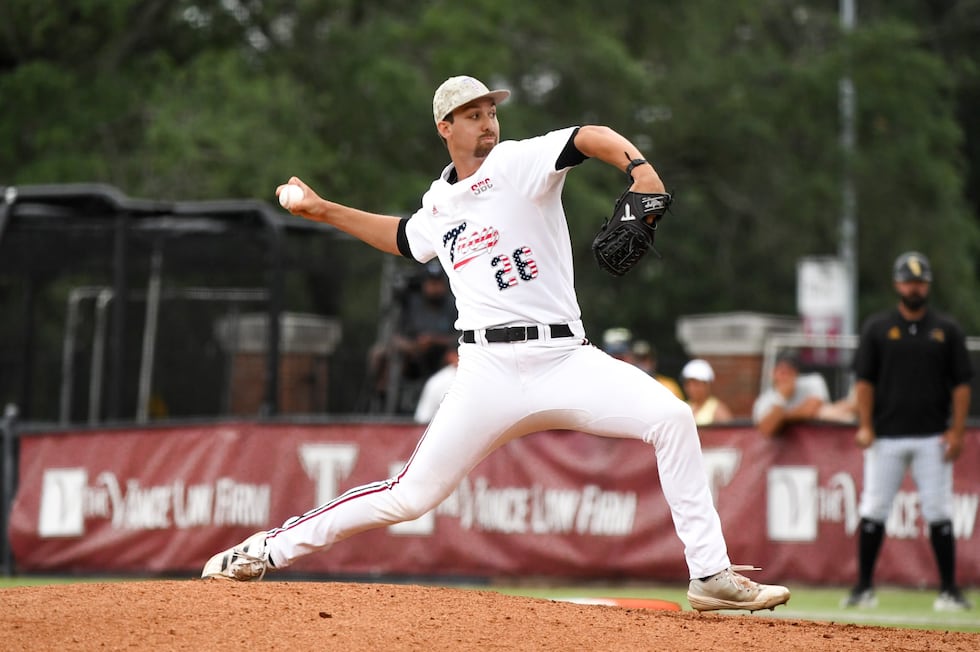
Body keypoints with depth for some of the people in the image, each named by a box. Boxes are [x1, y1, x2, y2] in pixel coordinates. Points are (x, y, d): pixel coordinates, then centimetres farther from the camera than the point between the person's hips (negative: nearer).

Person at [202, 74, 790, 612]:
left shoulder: (519, 163, 1)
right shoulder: (439, 205, 15)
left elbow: (589, 138, -18)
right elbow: (404, 238, 39)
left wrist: (637, 164, -38)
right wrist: (323, 210, 37)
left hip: (565, 358, -2)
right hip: (491, 369, 2)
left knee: (671, 417, -23)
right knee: (412, 495, -2)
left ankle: (712, 575, -17)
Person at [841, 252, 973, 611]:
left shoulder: (947, 329, 7)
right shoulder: (877, 328, 6)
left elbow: (962, 383, 6)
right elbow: (865, 379, 5)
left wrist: (956, 431, -4)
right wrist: (865, 426, -5)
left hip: (932, 439, 0)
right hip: (886, 436, 0)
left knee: (938, 513, -2)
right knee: (873, 511, -1)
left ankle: (949, 589, 3)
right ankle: (864, 588, 7)